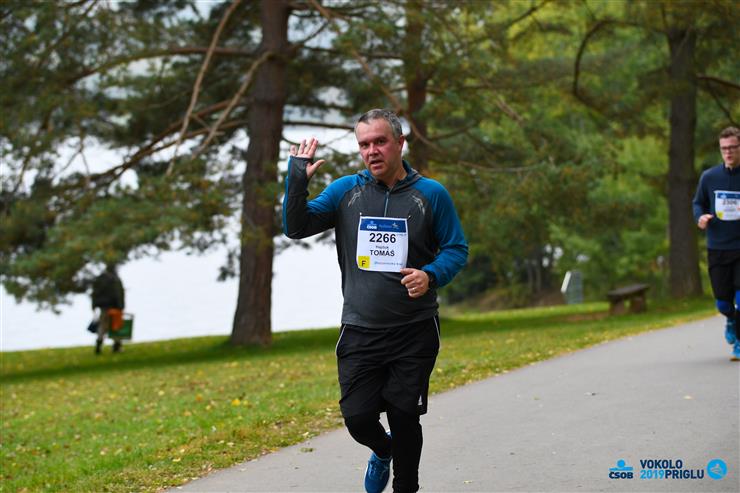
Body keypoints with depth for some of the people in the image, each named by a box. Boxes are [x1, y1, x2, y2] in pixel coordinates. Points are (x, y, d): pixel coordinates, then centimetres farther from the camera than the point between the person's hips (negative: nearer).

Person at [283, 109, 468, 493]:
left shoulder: (431, 194, 0)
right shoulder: (346, 191, 4)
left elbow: (456, 250, 4)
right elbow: (296, 228, -1)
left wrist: (431, 276, -16)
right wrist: (298, 179, -15)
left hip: (415, 332, -1)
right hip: (360, 332, 1)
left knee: (404, 417, 2)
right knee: (357, 417, -2)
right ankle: (382, 450, 33)